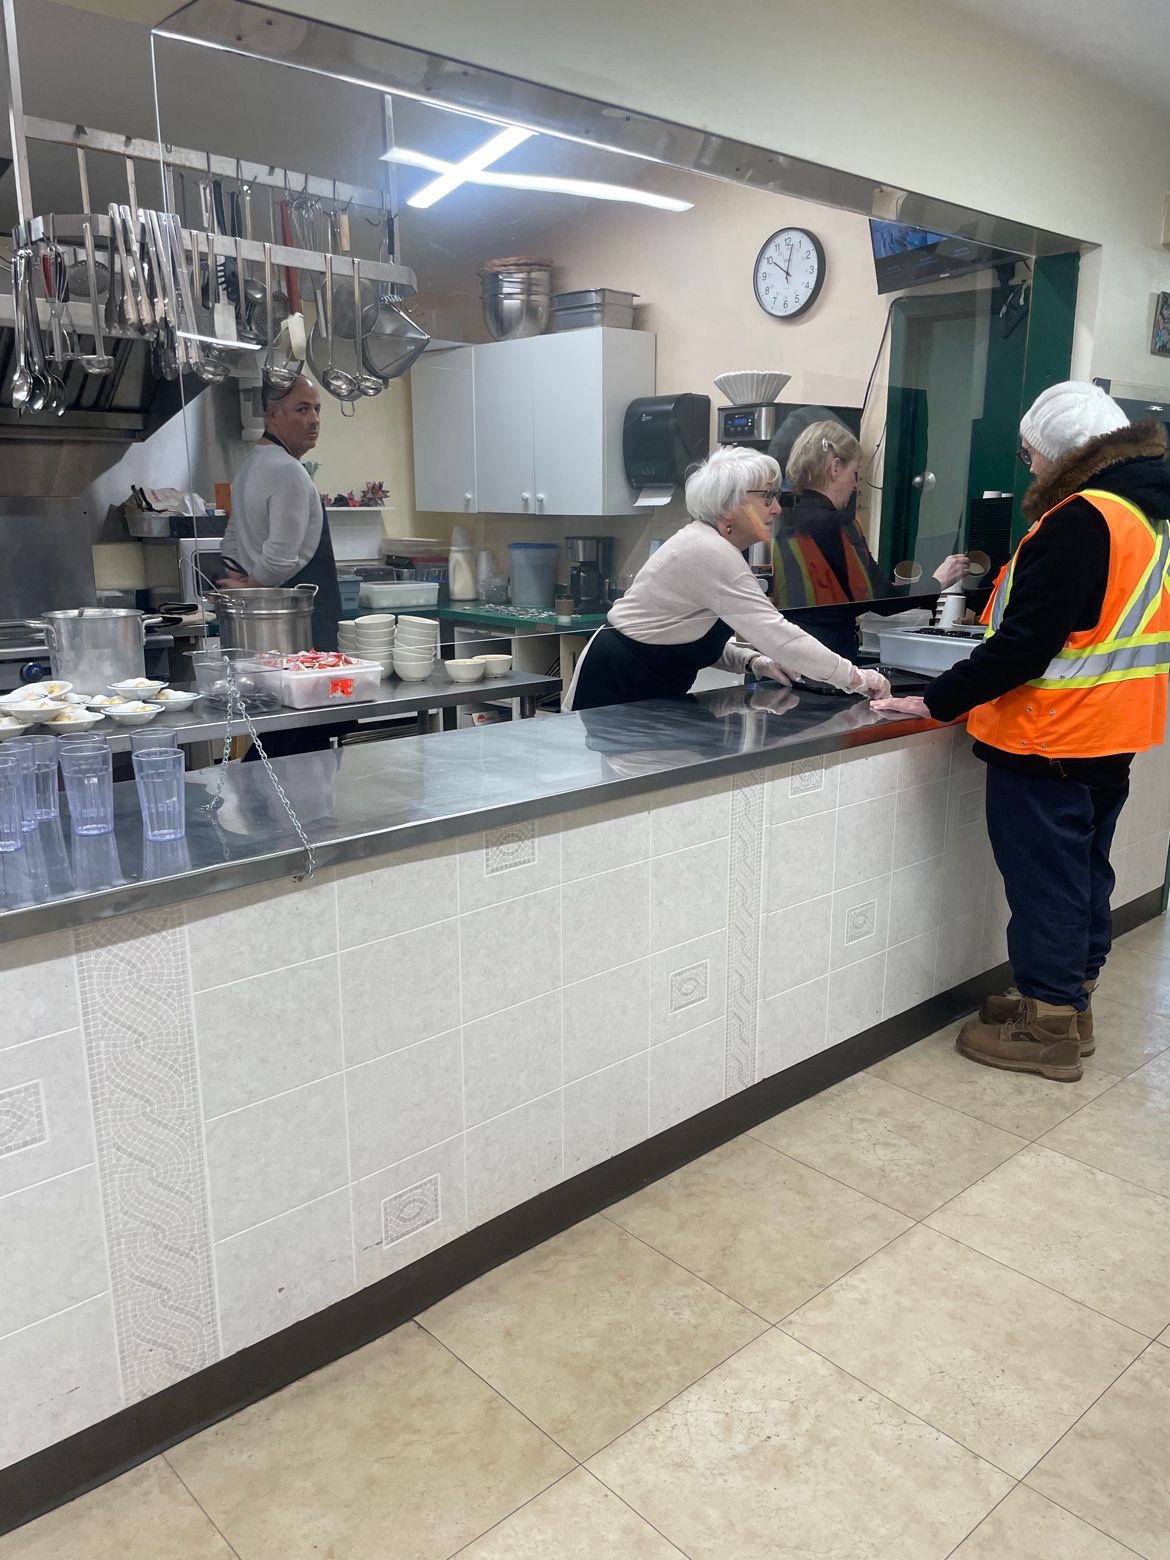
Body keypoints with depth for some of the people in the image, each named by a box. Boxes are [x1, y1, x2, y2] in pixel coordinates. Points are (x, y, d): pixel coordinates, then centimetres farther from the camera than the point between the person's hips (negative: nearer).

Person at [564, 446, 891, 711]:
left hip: (649, 690, 10)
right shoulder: (711, 554, -22)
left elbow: (701, 638, 15)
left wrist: (752, 661, -1)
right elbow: (774, 633, -28)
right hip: (617, 686, -10)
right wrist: (855, 678, -24)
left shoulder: (708, 543, 9)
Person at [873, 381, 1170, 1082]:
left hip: (1051, 741, -9)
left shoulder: (1082, 519, -20)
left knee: (1045, 879, 1)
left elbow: (1025, 644, -24)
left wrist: (937, 702, -19)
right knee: (1084, 870, 17)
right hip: (1110, 736, 10)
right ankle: (1071, 1003, 30)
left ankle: (1046, 1029, 12)